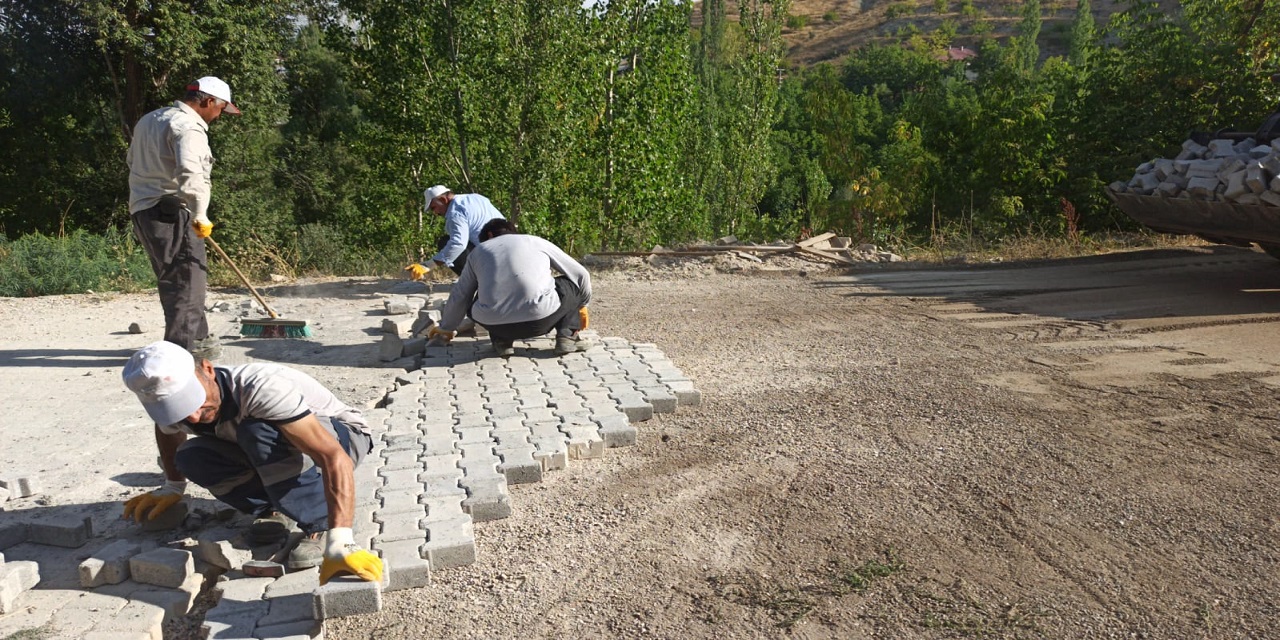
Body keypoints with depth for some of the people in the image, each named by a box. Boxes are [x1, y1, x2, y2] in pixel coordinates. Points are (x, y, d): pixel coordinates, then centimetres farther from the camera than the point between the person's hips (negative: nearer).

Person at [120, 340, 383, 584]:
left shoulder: (260, 389, -37)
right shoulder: (174, 403, -14)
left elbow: (335, 457, -47)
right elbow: (169, 430, 17)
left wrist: (339, 544, -55)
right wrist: (173, 487, 18)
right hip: (279, 453, 7)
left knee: (257, 431, -35)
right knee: (190, 457, -16)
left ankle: (320, 527, -22)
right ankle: (270, 510, 1)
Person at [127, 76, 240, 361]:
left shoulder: (150, 119, 21)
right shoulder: (189, 127, -13)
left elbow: (133, 159, 32)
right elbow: (190, 173, -27)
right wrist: (200, 215, -25)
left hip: (143, 209, 10)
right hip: (171, 212, -10)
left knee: (191, 275, 17)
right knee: (187, 278, -7)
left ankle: (197, 337, 25)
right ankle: (182, 347, -7)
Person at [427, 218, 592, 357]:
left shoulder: (479, 250, 24)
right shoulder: (536, 242, 21)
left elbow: (459, 297, 27)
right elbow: (580, 275, 27)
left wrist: (446, 328, 44)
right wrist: (581, 305, 45)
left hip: (495, 324, 2)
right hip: (540, 319, -1)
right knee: (574, 284, 26)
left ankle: (502, 340, 13)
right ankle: (567, 334, 8)